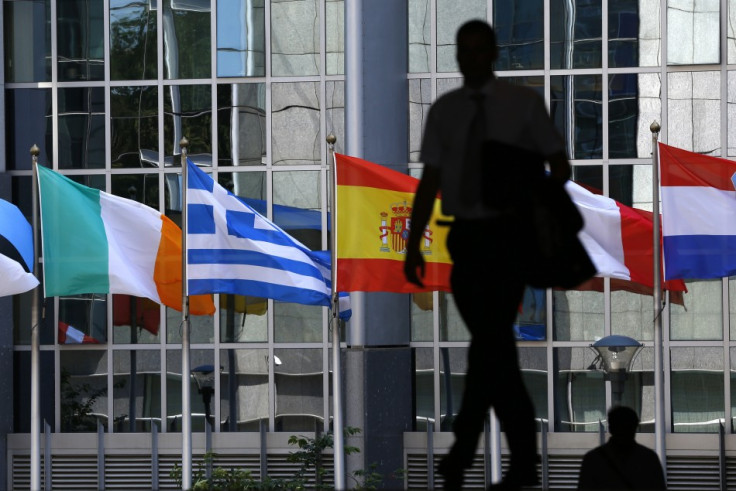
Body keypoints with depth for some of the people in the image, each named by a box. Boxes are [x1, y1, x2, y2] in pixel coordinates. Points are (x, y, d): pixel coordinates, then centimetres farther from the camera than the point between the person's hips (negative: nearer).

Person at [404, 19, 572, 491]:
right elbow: (430, 180, 9)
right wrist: (414, 244, 2)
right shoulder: (444, 110, 9)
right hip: (466, 236, 4)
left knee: (489, 339, -13)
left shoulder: (524, 103, 1)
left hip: (508, 235, -4)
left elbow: (559, 165, 3)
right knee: (495, 345, 7)